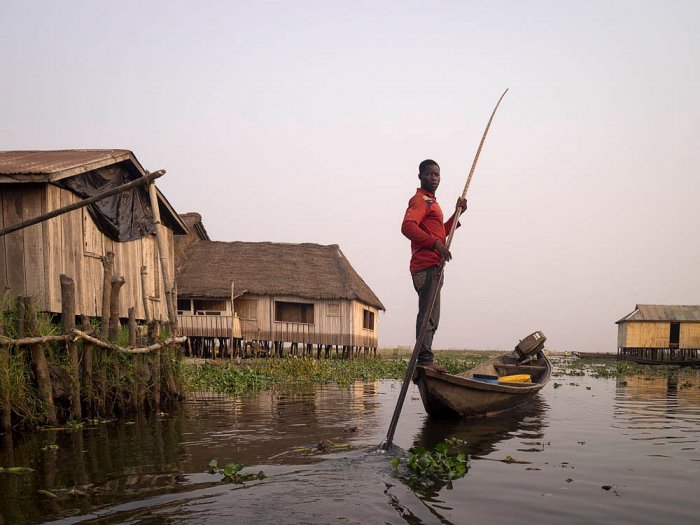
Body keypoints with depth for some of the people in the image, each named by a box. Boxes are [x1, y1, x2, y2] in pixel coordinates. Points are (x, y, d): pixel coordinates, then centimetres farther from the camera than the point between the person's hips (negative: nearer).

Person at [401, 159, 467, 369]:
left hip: (432, 267, 11)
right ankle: (425, 360, -18)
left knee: (430, 317, 12)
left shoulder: (430, 202, 27)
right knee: (428, 315, -16)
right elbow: (407, 226, -23)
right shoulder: (421, 199, -5)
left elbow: (440, 233, 33)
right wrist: (435, 243, -28)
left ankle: (425, 361, 16)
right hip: (427, 267, -11)